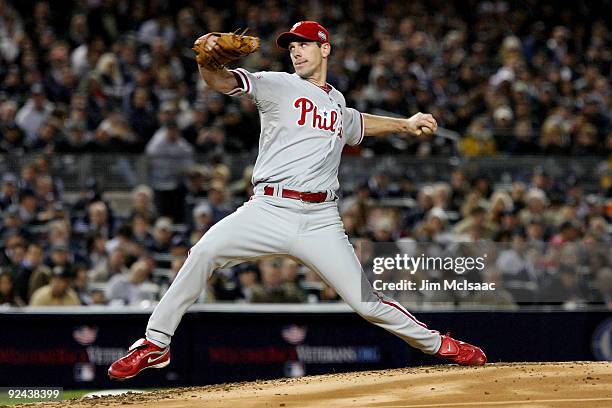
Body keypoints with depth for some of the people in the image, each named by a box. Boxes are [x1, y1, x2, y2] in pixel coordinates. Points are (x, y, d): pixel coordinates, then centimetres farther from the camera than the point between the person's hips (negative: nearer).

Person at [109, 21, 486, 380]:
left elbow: (358, 124, 47)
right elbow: (223, 81, -10)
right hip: (269, 211, -3)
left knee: (366, 302, -2)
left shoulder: (337, 102, 23)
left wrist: (405, 125, 41)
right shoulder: (277, 86, 7)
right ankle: (155, 344, -16)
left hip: (321, 222, 3)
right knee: (205, 252, -27)